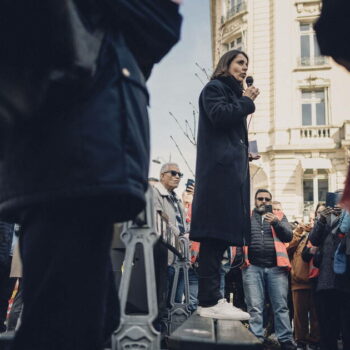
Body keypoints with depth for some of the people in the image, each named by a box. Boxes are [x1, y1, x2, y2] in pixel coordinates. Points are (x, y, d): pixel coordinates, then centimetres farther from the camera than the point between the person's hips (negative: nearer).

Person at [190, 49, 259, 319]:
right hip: (219, 168, -9)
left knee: (221, 235, 4)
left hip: (231, 170, 9)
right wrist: (246, 101, -1)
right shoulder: (214, 88, 4)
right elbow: (219, 115, -15)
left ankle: (212, 298, 5)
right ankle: (210, 301, -16)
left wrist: (245, 154, 13)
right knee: (216, 233, -15)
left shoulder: (233, 95, 30)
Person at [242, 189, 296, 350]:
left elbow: (288, 236, 5)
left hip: (276, 267, 1)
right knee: (254, 308, -3)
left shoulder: (279, 216, 17)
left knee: (281, 307, 1)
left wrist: (276, 222, -10)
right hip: (253, 267, 0)